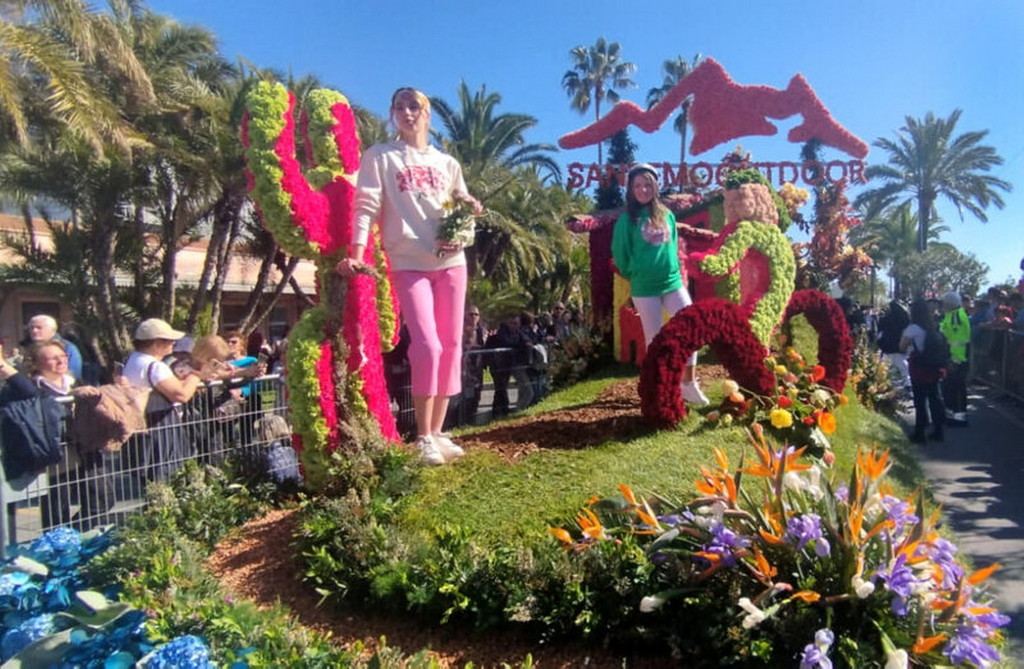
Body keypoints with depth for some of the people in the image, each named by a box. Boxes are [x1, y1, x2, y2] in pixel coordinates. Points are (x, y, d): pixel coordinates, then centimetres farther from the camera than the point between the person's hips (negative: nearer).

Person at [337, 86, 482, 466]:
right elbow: (366, 206, -3)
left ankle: (437, 432, 14)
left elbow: (463, 206, 23)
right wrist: (356, 254, -16)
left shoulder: (447, 163, 18)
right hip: (409, 263, -4)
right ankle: (423, 438, -2)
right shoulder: (380, 157, 7)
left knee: (451, 347, 3)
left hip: (451, 261, 4)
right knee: (427, 346, -16)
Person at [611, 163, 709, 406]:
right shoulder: (627, 220, -4)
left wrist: (674, 269, 14)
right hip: (644, 289, -4)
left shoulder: (666, 215, 8)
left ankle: (688, 384, 11)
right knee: (655, 340, 3)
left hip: (673, 283, 4)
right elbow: (620, 254, 1)